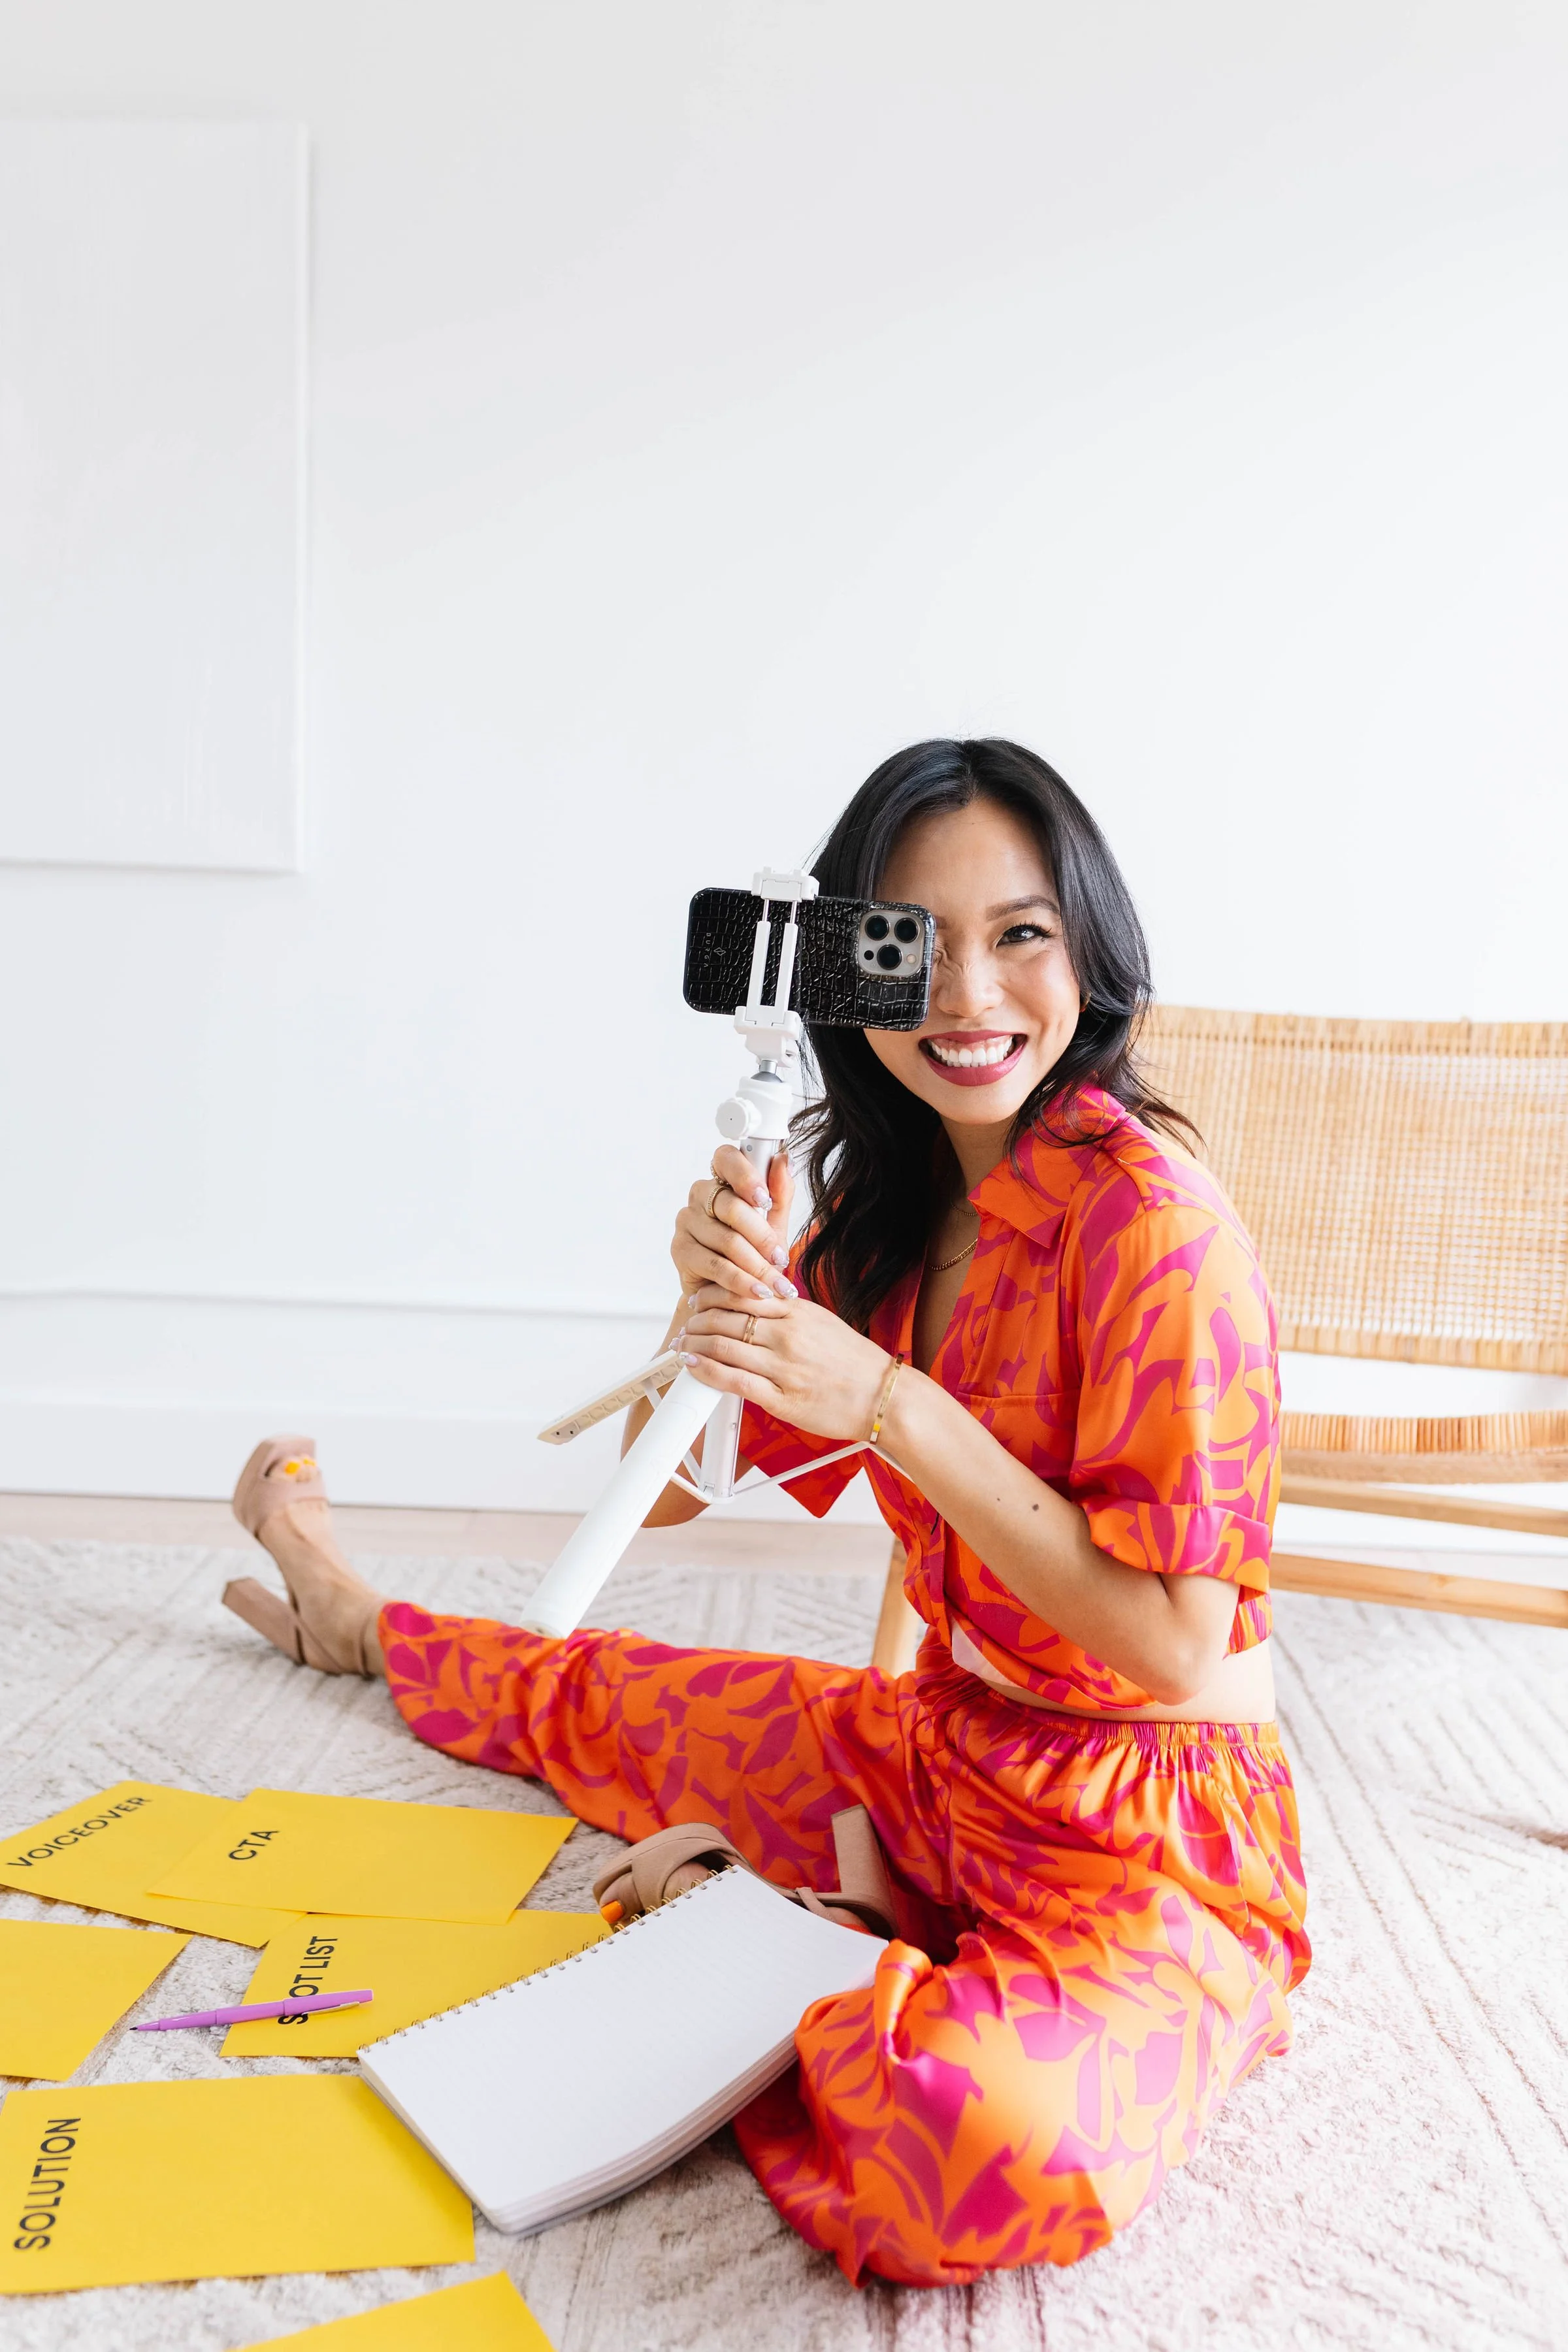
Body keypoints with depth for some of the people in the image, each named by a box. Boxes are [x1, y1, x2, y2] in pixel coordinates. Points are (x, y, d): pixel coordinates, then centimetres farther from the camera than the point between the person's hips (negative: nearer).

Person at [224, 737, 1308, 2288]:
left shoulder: (1148, 1218, -23)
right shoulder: (885, 1202, 1)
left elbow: (1177, 1645, -23)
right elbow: (667, 1489, 2)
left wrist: (894, 1406, -27)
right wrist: (719, 1298, -18)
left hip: (1149, 1841, -6)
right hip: (946, 1749, 7)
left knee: (992, 2139, -36)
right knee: (604, 1705, 23)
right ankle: (360, 1625, 53)